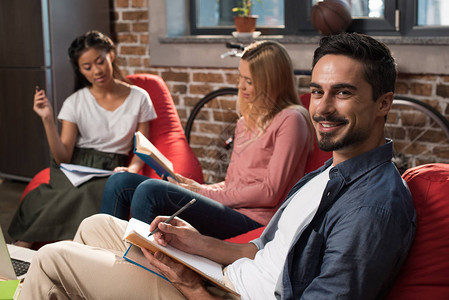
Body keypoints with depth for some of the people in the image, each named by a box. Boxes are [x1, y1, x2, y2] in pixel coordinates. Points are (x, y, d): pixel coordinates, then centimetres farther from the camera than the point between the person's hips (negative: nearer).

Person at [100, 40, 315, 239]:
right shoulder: (246, 121, 23)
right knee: (120, 182, -2)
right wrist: (192, 186, 3)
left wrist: (203, 192, -8)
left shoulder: (290, 120, -5)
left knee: (150, 190, -27)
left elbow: (270, 192, -12)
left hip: (252, 219, -9)